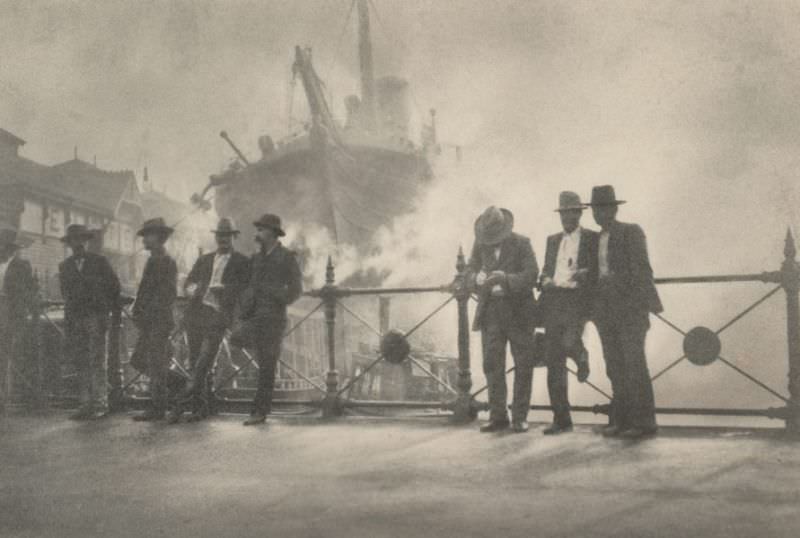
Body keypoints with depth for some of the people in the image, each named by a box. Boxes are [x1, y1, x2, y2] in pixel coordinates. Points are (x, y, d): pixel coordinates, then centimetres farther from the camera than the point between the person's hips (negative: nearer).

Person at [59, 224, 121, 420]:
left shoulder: (100, 262, 4)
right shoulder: (64, 266, 14)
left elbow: (114, 286, 8)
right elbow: (65, 294, 18)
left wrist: (106, 309, 6)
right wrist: (68, 319, 11)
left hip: (96, 317, -3)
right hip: (75, 319, 3)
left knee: (97, 361, -7)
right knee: (81, 362, 2)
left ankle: (100, 403, -5)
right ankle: (86, 404, 5)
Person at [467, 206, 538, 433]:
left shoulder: (521, 243, -5)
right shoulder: (480, 244, 6)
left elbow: (531, 274, -13)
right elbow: (470, 272, 4)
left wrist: (505, 279, -29)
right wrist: (478, 278, -21)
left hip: (518, 312, -3)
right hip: (490, 312, 3)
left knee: (523, 365, 1)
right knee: (492, 365, 3)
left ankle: (520, 416, 11)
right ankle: (498, 416, 11)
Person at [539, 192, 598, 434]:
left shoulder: (592, 239, 6)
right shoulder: (553, 240, 21)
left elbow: (598, 271, 1)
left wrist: (584, 274, -19)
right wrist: (546, 280, 1)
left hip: (577, 300, -4)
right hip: (553, 301, 4)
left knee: (569, 343, -27)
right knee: (554, 362, -1)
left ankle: (582, 358, 13)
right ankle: (561, 419, 6)